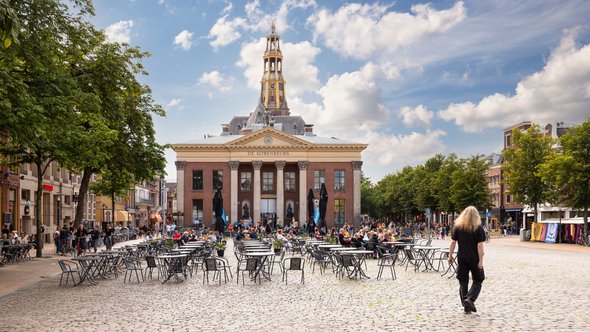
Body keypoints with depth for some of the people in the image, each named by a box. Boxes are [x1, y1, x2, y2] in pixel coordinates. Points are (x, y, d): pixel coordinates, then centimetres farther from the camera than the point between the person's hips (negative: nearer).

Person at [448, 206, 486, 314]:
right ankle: (469, 299, -12)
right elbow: (480, 246, -11)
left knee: (463, 282, 10)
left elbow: (453, 242, 1)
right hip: (474, 259, -3)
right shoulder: (478, 228, -6)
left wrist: (450, 256, 9)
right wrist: (481, 261, -9)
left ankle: (466, 307, 12)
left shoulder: (457, 227, 2)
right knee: (477, 281, 10)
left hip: (461, 258, 3)